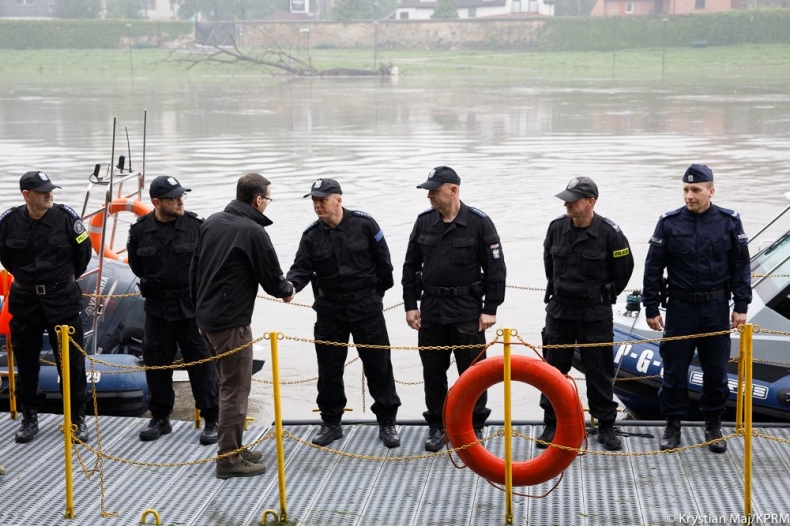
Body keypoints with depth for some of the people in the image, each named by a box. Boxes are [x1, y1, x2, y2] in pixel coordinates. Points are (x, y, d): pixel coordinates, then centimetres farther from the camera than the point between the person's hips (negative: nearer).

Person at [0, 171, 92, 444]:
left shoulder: (66, 217, -11)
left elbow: (83, 251, 3)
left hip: (63, 299, -1)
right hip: (24, 300, 2)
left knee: (71, 360, 2)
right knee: (26, 360, 9)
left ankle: (78, 418, 13)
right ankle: (29, 418, 22)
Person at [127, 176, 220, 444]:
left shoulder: (197, 227, -10)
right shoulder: (140, 230, -2)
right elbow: (136, 263, 14)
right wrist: (154, 284, 11)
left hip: (193, 309, -3)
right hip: (157, 309, 3)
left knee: (202, 364, 1)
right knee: (156, 364, 12)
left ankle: (212, 420, 11)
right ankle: (160, 418, 27)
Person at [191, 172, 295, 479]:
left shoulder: (212, 223, 8)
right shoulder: (253, 231, -15)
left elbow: (195, 268, 13)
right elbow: (271, 276, -10)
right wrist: (287, 291, 12)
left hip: (205, 317, 8)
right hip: (232, 322, -8)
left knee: (229, 383, 19)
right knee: (235, 389, -1)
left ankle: (233, 447, 26)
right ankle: (229, 459, 2)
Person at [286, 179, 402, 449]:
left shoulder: (364, 224, -8)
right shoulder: (311, 235, -1)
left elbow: (383, 262, 0)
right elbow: (302, 268, -8)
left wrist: (378, 293, 7)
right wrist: (290, 284, -29)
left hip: (367, 307, -2)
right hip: (330, 310, 3)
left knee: (378, 365, 2)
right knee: (329, 369, 8)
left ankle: (387, 422, 14)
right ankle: (331, 423, 22)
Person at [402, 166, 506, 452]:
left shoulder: (479, 222, -8)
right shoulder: (424, 221, 4)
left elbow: (495, 268, -6)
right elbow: (411, 266, 10)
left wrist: (490, 309, -9)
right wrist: (410, 304, 5)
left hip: (467, 310, -4)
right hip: (431, 310, 4)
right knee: (433, 370, 9)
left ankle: (475, 426, 15)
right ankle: (437, 425, 21)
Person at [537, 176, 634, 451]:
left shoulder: (609, 233, -13)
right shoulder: (557, 227, -3)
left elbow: (623, 270, 1)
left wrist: (603, 296, 7)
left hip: (595, 314, -3)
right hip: (559, 311, 3)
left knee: (599, 372, 4)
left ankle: (606, 427, 16)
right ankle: (552, 425, 19)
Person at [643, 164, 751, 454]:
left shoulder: (729, 222, -2)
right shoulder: (669, 223, -4)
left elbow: (741, 266, 4)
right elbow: (653, 268, 0)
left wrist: (741, 306, -1)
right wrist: (651, 308, -2)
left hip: (716, 309, 1)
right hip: (680, 309, 0)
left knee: (716, 370, 8)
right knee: (674, 369, 5)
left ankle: (713, 425, 23)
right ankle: (673, 424, 19)